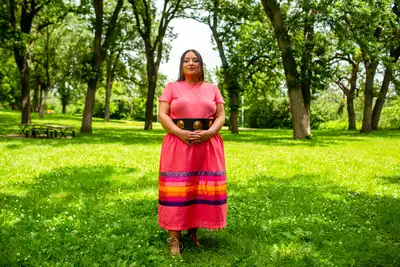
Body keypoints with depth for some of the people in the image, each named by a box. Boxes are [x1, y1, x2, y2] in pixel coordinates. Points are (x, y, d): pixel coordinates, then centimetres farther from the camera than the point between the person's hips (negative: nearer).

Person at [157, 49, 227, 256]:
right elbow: (162, 115, -1)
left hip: (208, 145, 2)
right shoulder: (172, 87, 7)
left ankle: (194, 231, 16)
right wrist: (181, 133, -16)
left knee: (202, 189, 2)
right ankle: (174, 237, -1)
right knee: (177, 189, -5)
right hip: (178, 145, -2)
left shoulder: (212, 89, 13)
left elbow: (220, 117, 7)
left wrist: (208, 133, -12)